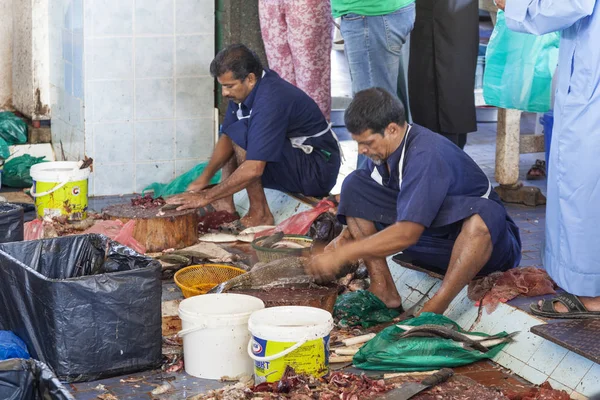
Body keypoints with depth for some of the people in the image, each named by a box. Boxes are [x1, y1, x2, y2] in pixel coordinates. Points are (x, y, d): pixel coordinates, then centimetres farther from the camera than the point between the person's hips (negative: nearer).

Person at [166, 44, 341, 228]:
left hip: (317, 171, -10)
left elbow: (253, 169, -31)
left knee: (241, 134, -24)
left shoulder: (270, 101, -28)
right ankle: (226, 206, 2)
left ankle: (260, 214, -14)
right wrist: (205, 177, -5)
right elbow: (226, 137, 9)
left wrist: (206, 197, -25)